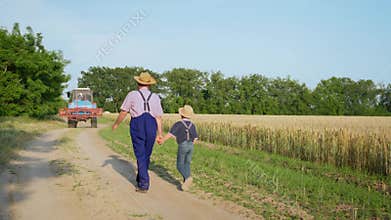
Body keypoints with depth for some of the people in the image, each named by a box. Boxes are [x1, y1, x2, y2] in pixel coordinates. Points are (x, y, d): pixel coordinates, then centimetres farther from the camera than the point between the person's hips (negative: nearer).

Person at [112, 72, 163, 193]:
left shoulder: (132, 95, 4)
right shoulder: (155, 97, 11)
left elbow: (123, 112, 7)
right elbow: (158, 117, 5)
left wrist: (116, 124, 22)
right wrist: (160, 134, 5)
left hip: (137, 125, -3)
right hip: (152, 126, 3)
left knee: (140, 155, 1)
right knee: (146, 155, 16)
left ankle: (144, 184, -1)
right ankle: (140, 179, 32)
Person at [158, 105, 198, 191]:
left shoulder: (178, 124, -7)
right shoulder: (192, 125, 8)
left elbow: (170, 134, -13)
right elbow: (195, 138, 10)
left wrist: (162, 140, -2)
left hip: (182, 146, -5)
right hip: (191, 146, 5)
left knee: (180, 165, 3)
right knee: (187, 164, 13)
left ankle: (188, 177, -20)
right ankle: (186, 182, 7)